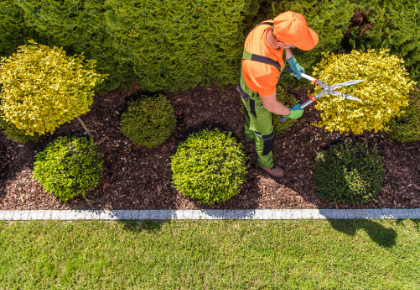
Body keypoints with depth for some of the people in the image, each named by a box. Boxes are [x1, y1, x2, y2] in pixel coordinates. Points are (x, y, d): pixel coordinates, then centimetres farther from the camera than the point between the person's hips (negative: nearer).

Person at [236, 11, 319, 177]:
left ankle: (250, 135, 69)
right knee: (265, 132, 21)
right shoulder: (265, 70, -50)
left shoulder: (270, 26, -30)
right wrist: (290, 112, -12)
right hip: (257, 97, -7)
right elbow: (269, 105, -30)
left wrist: (291, 61, -1)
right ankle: (265, 162, 51)